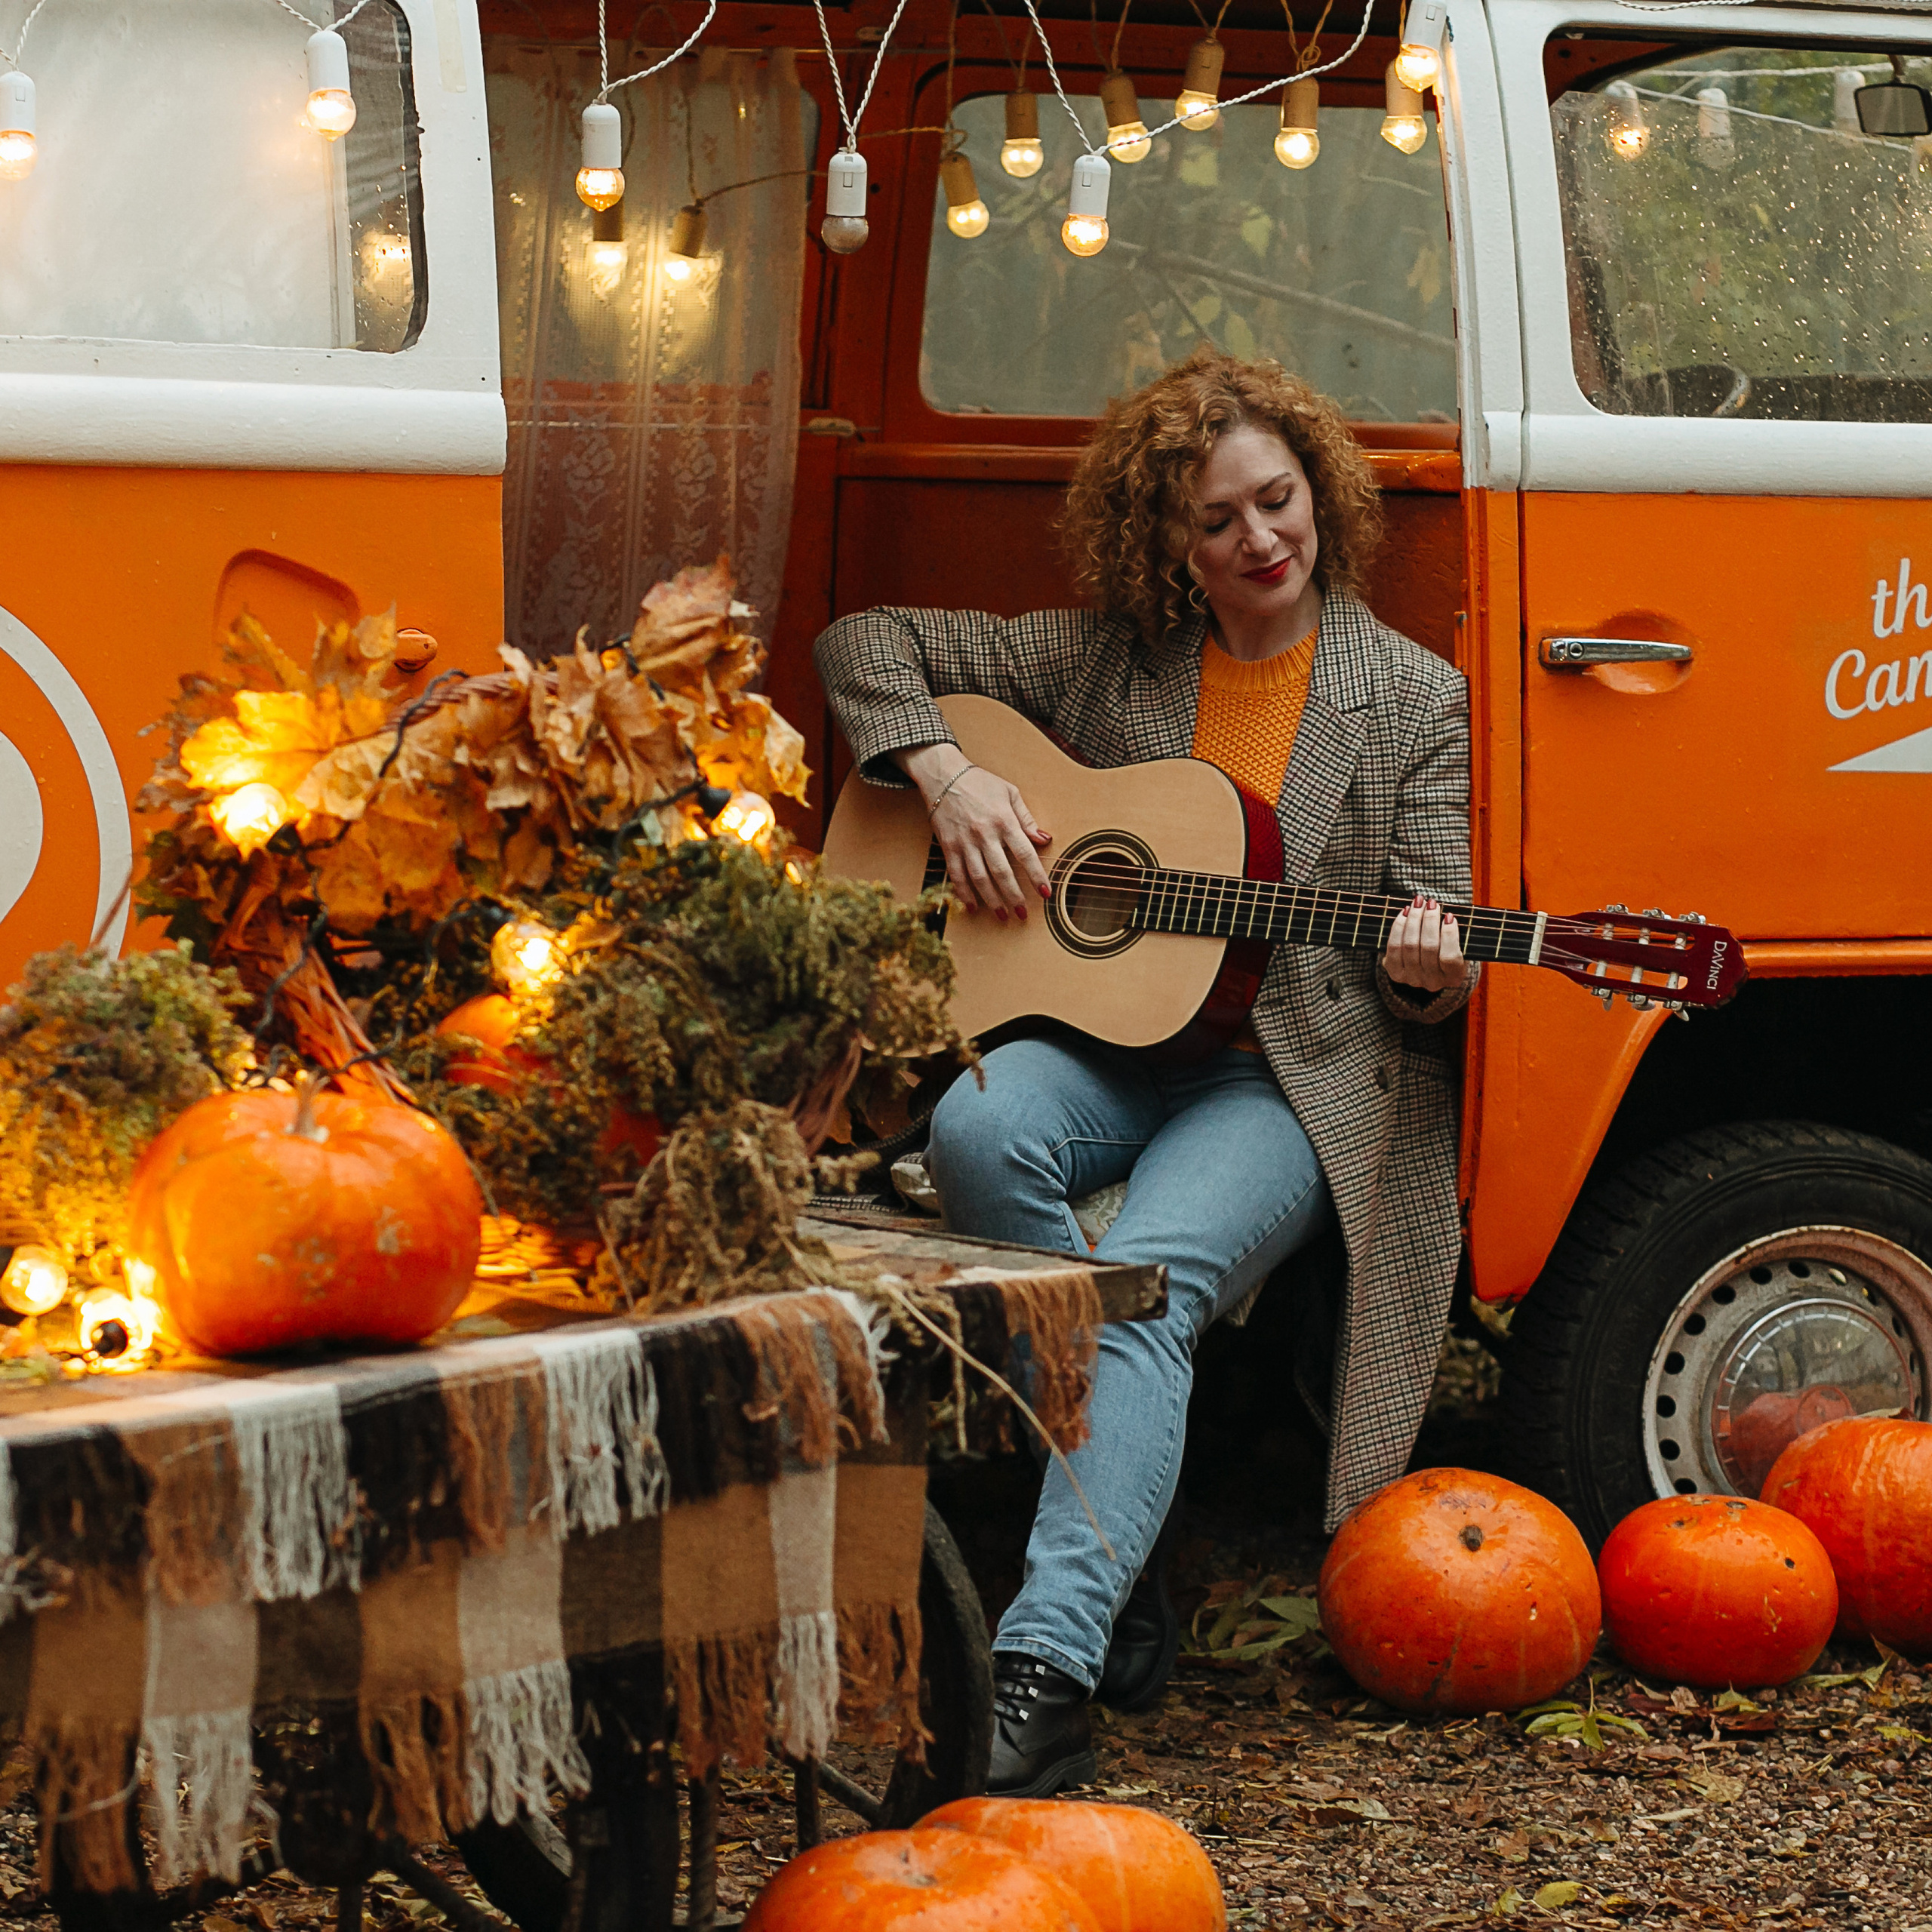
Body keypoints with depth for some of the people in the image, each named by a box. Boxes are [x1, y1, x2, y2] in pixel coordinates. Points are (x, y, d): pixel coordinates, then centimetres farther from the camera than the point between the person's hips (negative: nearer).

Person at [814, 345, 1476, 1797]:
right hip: (1105, 1035, 3)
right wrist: (948, 777, -2)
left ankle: (1045, 1664, -45)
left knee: (1147, 1271, -33)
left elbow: (1434, 932, 5)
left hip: (1295, 1067, -2)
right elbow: (869, 643, 16)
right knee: (981, 1130, -33)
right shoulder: (1101, 657, 11)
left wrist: (1430, 966, -20)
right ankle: (1122, 1567, -23)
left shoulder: (1414, 698, 7)